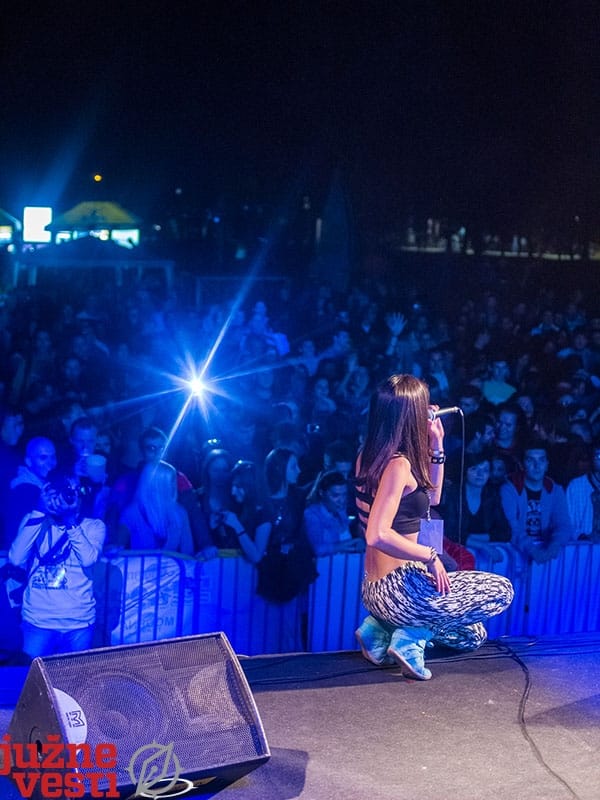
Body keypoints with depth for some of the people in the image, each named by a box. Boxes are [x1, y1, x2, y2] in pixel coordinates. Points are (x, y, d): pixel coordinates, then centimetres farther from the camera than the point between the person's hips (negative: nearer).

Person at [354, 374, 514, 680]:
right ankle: (411, 638, -5)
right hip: (396, 589, -9)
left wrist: (436, 448, 12)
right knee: (501, 590, 0)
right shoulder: (398, 464, -19)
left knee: (473, 635, 25)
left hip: (376, 589, 9)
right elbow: (377, 535, -29)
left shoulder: (371, 455, 9)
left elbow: (431, 499, 20)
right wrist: (430, 556, -19)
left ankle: (380, 629, 12)